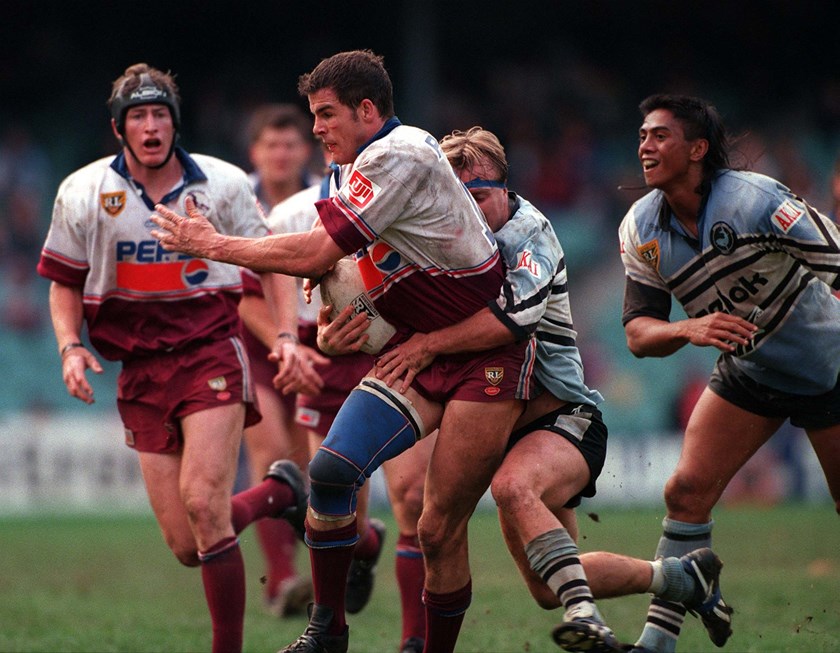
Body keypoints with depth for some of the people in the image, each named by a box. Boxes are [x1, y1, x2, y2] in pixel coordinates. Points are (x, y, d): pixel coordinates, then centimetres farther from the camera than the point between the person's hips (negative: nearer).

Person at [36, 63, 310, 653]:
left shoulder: (223, 184, 0)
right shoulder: (83, 193, 2)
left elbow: (269, 264, 11)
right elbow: (65, 283, 12)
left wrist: (286, 336, -1)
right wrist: (70, 346, -4)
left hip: (212, 355, -2)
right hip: (139, 371, 2)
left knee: (202, 502, -22)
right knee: (187, 548, -2)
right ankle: (280, 493, 29)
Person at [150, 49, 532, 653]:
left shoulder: (400, 155, -18)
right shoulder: (372, 163, 12)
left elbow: (313, 254, -19)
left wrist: (214, 245, -9)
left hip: (484, 357, -8)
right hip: (417, 349, 8)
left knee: (440, 529, -10)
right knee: (331, 469, -12)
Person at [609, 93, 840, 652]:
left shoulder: (753, 198, -26)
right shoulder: (640, 229, -8)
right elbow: (638, 333, -7)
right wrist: (689, 330, -28)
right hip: (748, 372, 4)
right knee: (687, 491, -9)